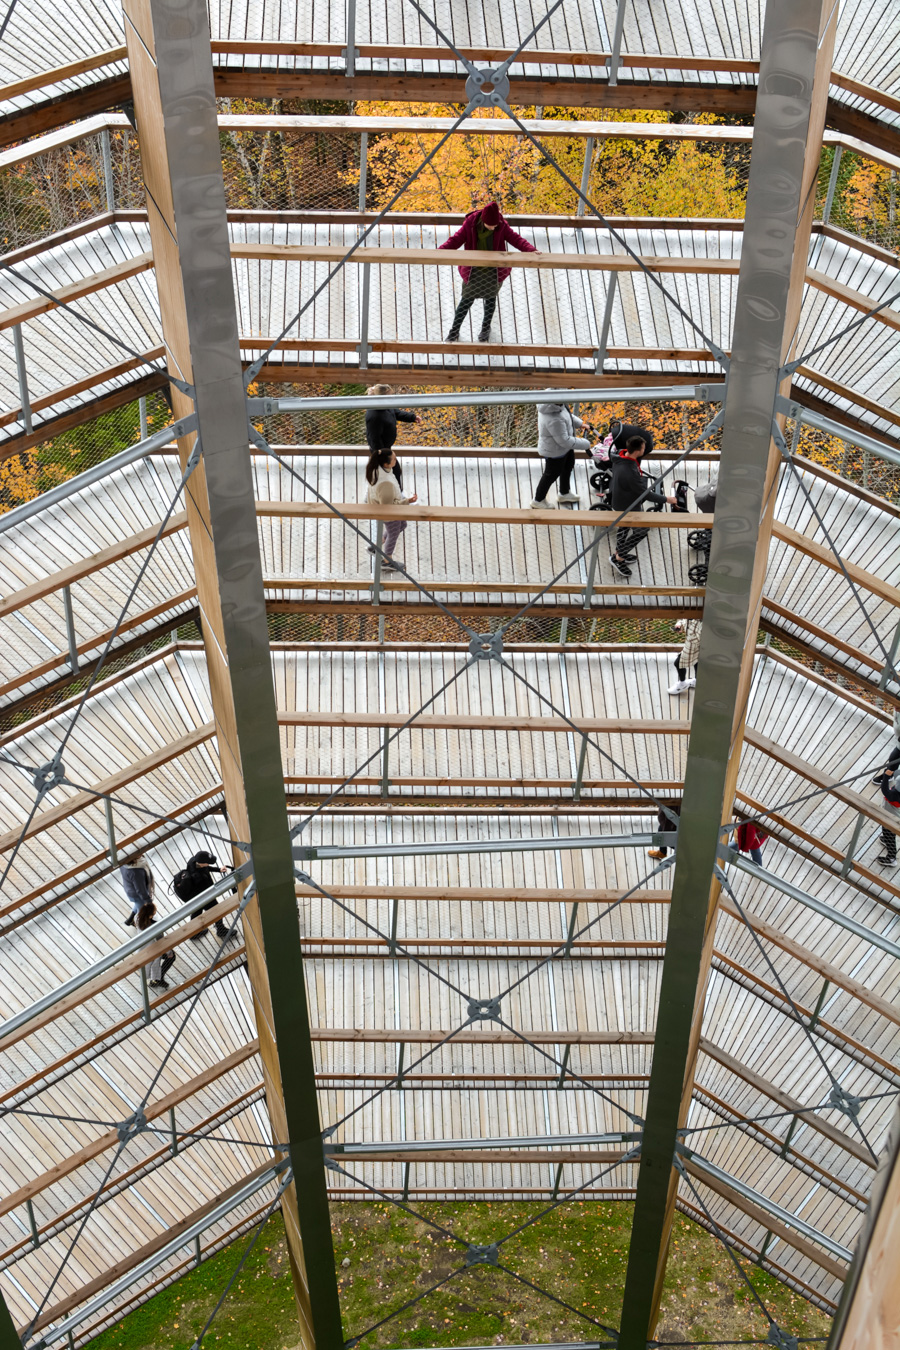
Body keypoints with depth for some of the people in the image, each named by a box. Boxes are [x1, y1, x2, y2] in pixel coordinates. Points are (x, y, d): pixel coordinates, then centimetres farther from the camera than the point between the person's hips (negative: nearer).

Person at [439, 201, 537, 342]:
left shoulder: (502, 226, -14)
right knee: (467, 299, 3)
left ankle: (486, 328, 43)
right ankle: (454, 332, 21)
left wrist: (531, 250, -33)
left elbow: (516, 239, -16)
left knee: (490, 298, 16)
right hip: (474, 269, -1)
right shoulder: (470, 224, -16)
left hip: (494, 270, 1)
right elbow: (456, 240, -16)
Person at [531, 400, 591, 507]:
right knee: (552, 474, 16)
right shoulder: (554, 420, -43)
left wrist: (580, 423, -2)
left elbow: (566, 413, 4)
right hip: (554, 451, -9)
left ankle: (564, 493, 56)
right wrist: (585, 444, -22)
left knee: (568, 465, 30)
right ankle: (538, 500, 41)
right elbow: (564, 441, -33)